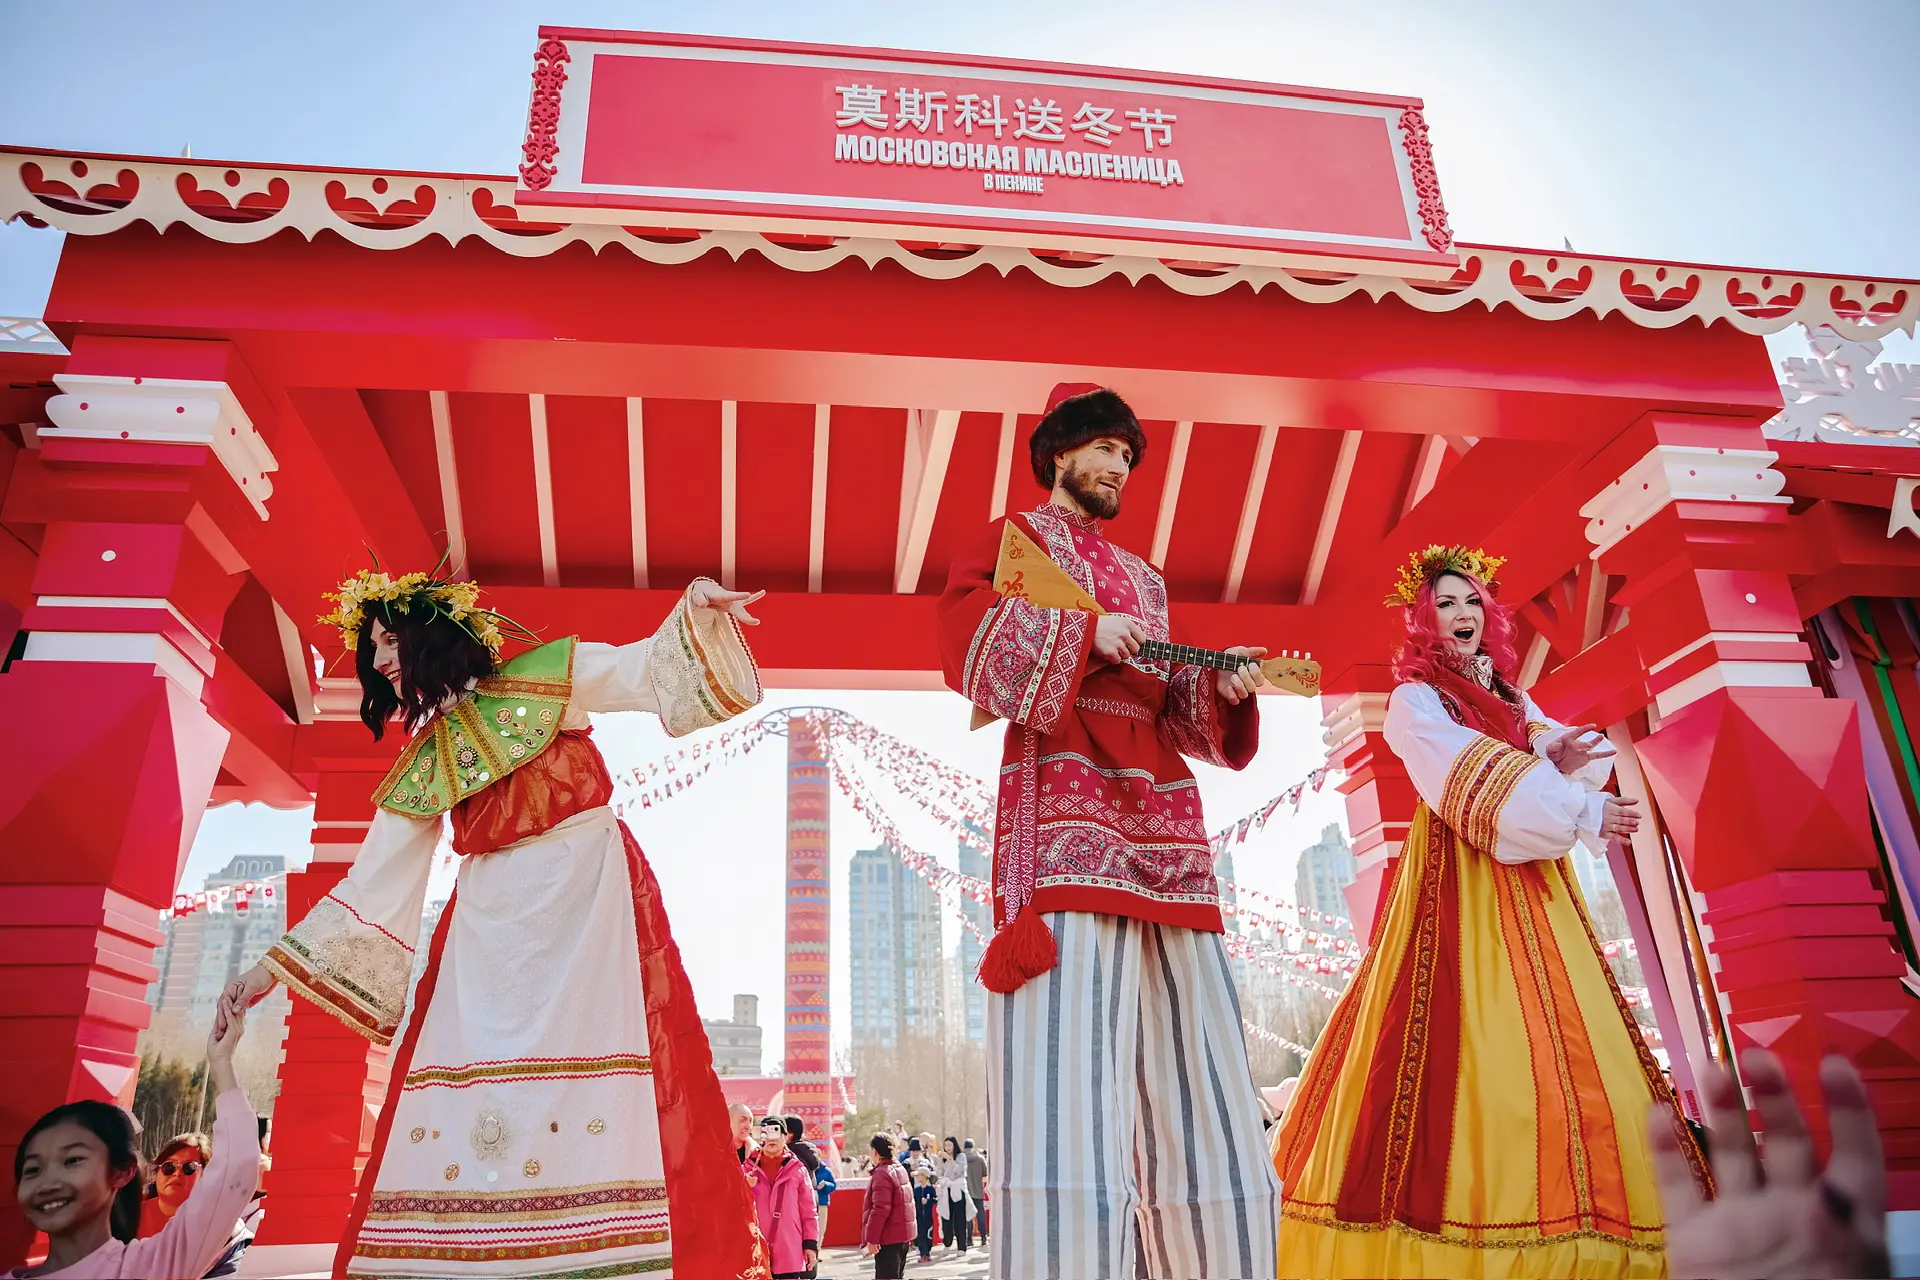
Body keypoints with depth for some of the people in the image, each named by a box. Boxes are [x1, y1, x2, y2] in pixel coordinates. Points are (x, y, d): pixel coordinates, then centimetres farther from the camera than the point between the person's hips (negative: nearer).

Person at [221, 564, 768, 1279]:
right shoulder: (422, 766, 17)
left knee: (593, 1073, -13)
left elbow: (650, 673, -2)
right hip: (490, 925, 5)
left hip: (588, 900, -5)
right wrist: (279, 963, 18)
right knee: (468, 1083, -3)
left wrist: (695, 612, -21)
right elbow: (371, 884, 19)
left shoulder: (542, 684, 5)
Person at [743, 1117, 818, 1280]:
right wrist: (745, 1189, -14)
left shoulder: (797, 1169, 5)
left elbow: (808, 1211, 6)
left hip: (790, 1254, 0)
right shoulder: (749, 1167, 5)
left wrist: (811, 1244, 1)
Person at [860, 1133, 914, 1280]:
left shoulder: (881, 1174, -16)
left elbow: (880, 1209, -22)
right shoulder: (900, 1170, 12)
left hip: (888, 1237, -9)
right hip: (902, 1234, 9)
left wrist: (871, 1238, -19)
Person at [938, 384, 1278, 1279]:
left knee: (1194, 1082, 4)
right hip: (1067, 804, -7)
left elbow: (1176, 708, 22)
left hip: (1160, 815, 7)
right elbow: (967, 635, -6)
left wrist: (1220, 683, 2)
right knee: (1068, 1083, -15)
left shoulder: (1144, 577, 29)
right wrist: (1085, 631, -13)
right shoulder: (1017, 535, 13)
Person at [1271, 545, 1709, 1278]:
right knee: (1470, 1047, -12)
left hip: (1530, 886, 7)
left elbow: (1575, 749, 9)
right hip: (1463, 882, -7)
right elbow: (1473, 781, -13)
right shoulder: (1415, 699, 0)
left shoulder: (1509, 695, 20)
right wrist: (1582, 811, -16)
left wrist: (1563, 760, -14)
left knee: (1562, 1049, 2)